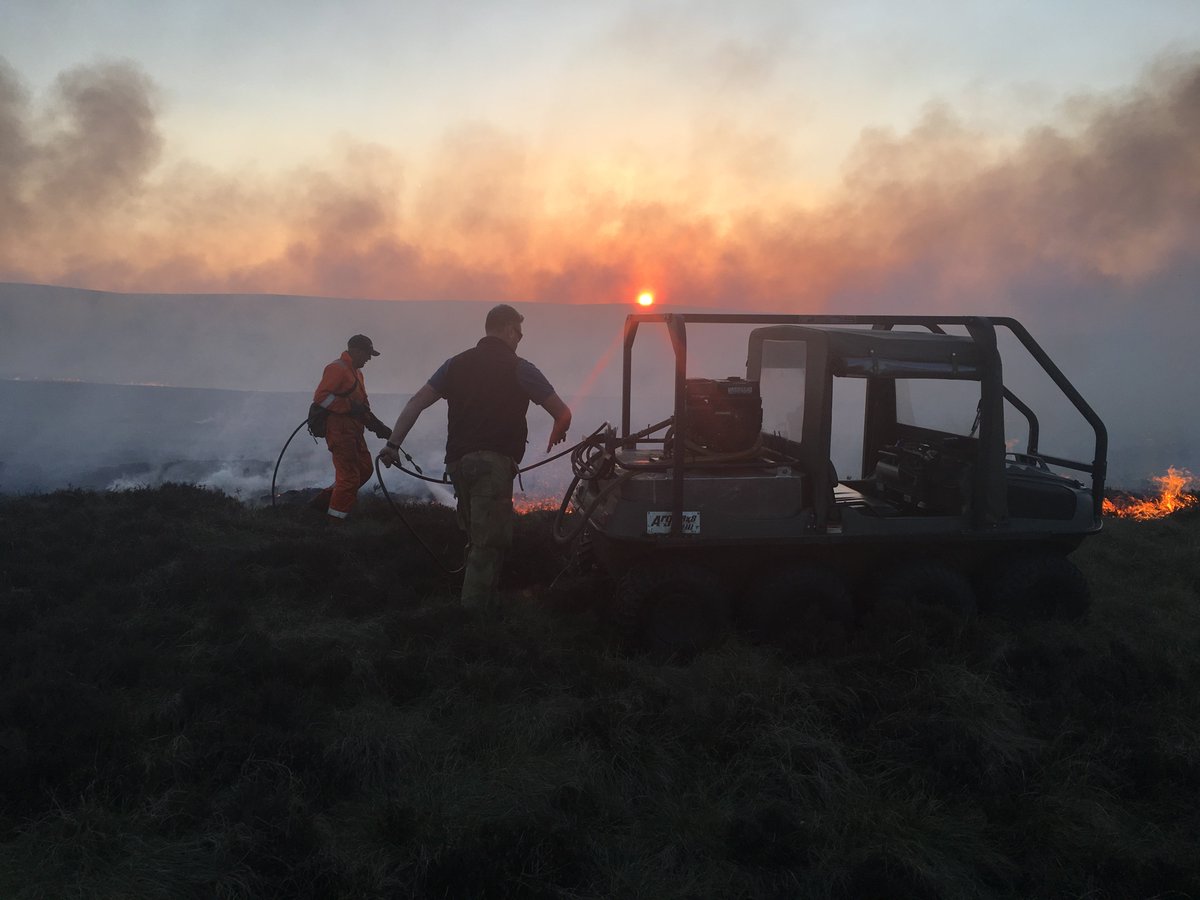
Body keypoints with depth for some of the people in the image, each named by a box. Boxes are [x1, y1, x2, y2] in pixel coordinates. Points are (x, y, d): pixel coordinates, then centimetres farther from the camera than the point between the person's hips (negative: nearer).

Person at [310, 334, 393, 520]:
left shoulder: (355, 372, 21)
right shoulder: (337, 368, -12)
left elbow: (361, 404, 26)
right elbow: (320, 396, -23)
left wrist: (377, 425, 15)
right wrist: (350, 407, -23)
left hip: (353, 431, 10)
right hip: (339, 429, -10)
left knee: (365, 469, 13)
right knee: (349, 476, -8)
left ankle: (323, 501, 20)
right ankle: (334, 521, 2)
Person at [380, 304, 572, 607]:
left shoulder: (456, 363, 15)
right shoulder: (519, 368, 1)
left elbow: (415, 403, 9)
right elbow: (563, 414, 5)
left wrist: (394, 443, 9)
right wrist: (556, 436, 26)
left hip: (458, 462, 6)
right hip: (494, 461, -6)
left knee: (478, 537, 21)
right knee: (489, 542, -5)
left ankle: (481, 602, 29)